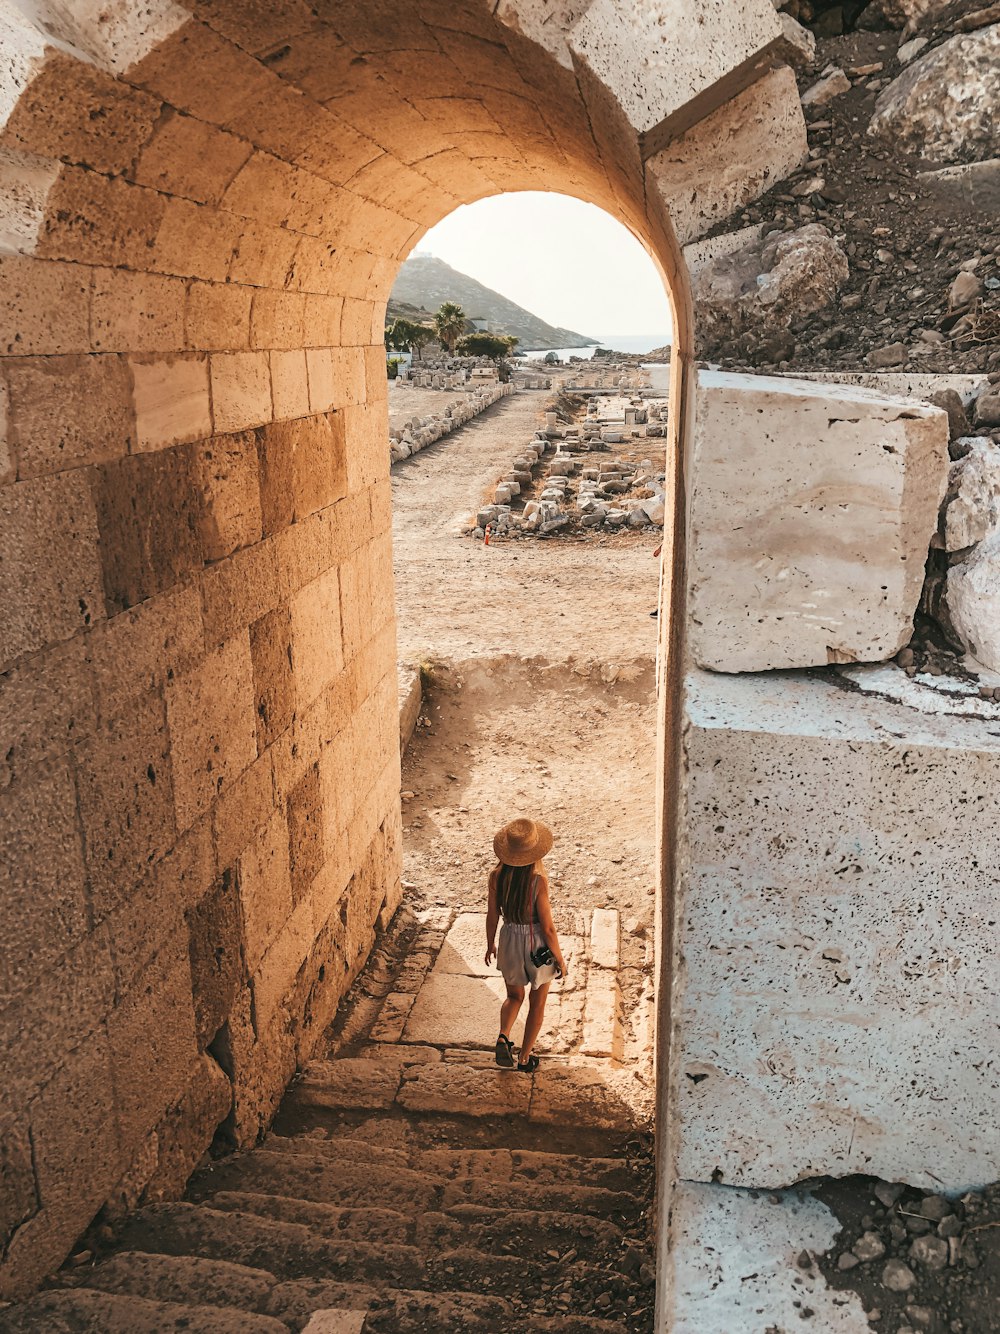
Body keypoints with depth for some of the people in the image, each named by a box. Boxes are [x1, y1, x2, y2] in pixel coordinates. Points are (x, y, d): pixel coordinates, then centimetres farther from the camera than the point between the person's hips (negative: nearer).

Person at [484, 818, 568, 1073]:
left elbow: (492, 915, -2)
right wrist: (559, 957, -4)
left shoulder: (496, 875, -14)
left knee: (514, 996, 28)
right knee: (537, 1003, 20)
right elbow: (547, 927, -19)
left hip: (510, 941, 3)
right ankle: (525, 1058, 30)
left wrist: (490, 944, 15)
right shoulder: (538, 880, -26)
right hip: (538, 943, -3)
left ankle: (503, 1036, 5)